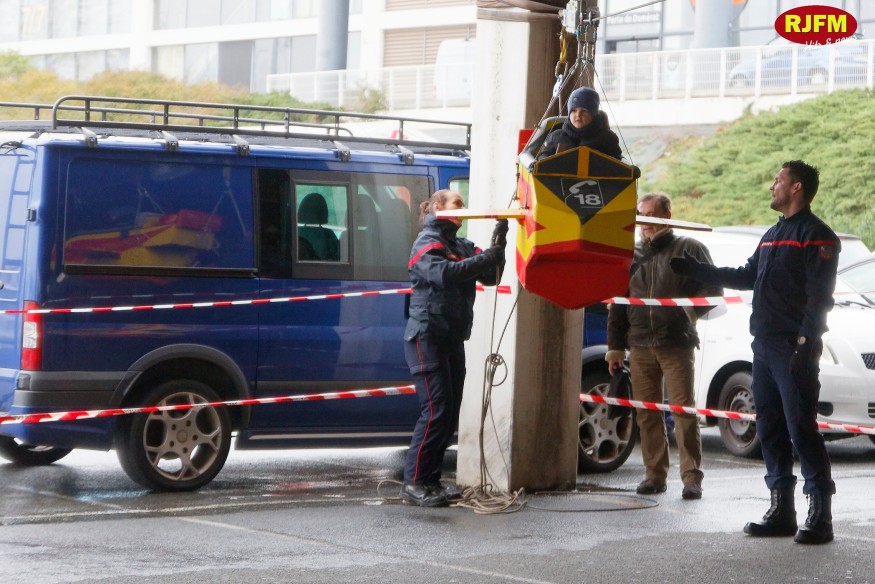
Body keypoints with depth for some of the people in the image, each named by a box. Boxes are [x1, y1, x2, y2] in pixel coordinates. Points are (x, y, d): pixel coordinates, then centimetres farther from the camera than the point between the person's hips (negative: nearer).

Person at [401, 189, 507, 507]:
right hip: (427, 336, -8)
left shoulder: (461, 246, 15)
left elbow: (490, 276, 5)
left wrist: (498, 244, -8)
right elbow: (443, 273, -26)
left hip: (453, 339, 8)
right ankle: (414, 483, -9)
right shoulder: (427, 242, -6)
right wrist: (485, 258, -26)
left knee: (450, 413, 7)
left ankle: (431, 480, 13)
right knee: (436, 410, -13)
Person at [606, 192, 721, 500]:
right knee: (647, 413, 5)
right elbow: (617, 304, 18)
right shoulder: (631, 255, 16)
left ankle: (692, 477, -6)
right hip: (640, 347, 5)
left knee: (684, 410, -8)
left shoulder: (688, 249, 2)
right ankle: (655, 474, 12)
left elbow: (712, 290, 2)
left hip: (676, 346, -5)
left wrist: (691, 310, -16)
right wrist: (615, 347, 14)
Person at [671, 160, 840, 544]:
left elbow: (819, 295, -15)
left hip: (793, 350, -9)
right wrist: (695, 270, 31)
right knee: (770, 429, 9)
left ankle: (820, 515, -9)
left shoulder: (815, 235, -7)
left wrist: (805, 344, -22)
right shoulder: (773, 235, 21)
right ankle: (781, 510, 15)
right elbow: (747, 277, 31)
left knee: (801, 429, -11)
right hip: (765, 347, 9)